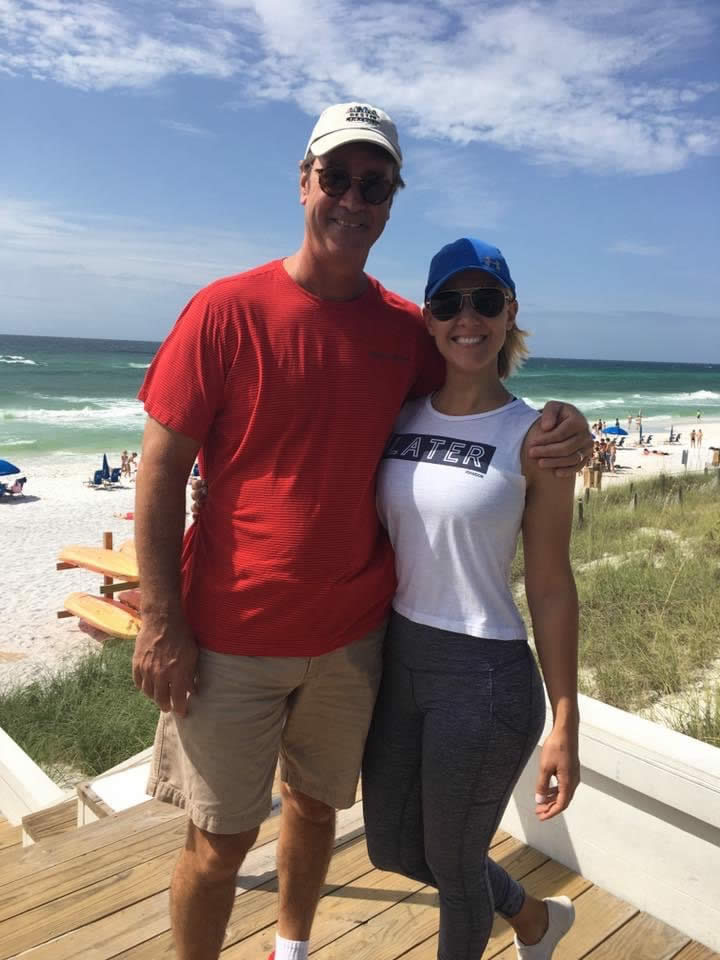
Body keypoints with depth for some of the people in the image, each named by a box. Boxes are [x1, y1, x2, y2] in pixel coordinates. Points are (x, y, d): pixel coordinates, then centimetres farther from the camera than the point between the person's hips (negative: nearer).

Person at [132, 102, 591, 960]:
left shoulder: (407, 329, 0)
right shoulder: (227, 310, -11)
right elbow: (161, 469, -10)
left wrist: (560, 423, -10)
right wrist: (161, 623, -13)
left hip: (354, 633, 4)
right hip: (231, 638, -3)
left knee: (315, 803, 23)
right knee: (220, 841, 10)